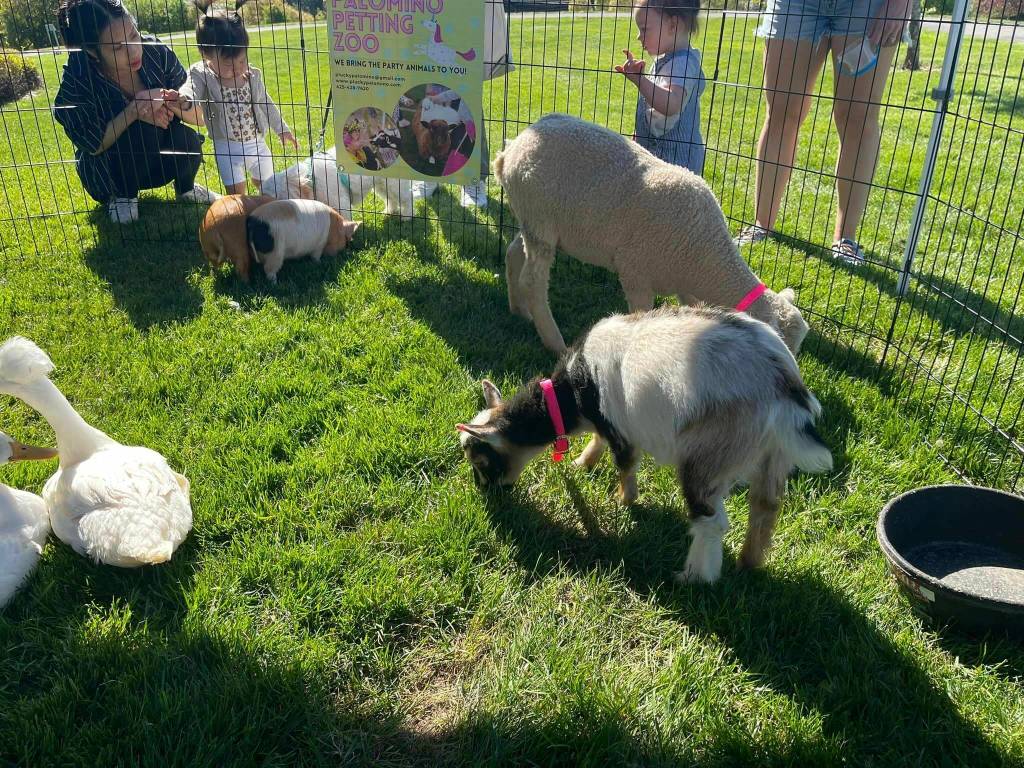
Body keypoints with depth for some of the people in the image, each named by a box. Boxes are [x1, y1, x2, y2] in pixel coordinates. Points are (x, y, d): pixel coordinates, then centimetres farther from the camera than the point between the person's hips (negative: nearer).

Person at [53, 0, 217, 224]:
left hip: (158, 161, 3)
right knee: (145, 129, -31)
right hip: (105, 171, -2)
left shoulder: (156, 53, -17)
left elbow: (201, 116, -12)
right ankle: (122, 195, -4)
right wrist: (132, 112, -34)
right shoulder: (78, 78, -23)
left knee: (187, 140, -28)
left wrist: (172, 103, -35)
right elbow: (92, 145, -21)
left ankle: (186, 188, 5)